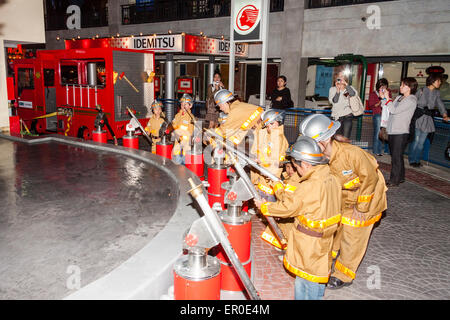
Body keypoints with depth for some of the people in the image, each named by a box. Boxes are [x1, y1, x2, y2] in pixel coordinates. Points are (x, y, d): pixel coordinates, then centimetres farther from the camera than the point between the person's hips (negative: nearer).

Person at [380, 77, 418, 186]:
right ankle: (400, 177, 27)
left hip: (401, 132, -8)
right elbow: (389, 109, 15)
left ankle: (394, 181, 1)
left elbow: (394, 110, -17)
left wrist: (387, 98, -10)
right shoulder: (399, 97, 16)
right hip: (392, 131, 9)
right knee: (395, 156, 15)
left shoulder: (411, 100, -9)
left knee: (396, 157, -5)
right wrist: (383, 98, 8)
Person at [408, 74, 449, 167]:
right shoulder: (422, 91, -3)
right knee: (416, 140, -6)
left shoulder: (437, 93, 10)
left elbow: (440, 104, 2)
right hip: (419, 117, -4)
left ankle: (417, 160, 17)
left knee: (421, 142, 8)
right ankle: (412, 160, 4)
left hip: (428, 118, 4)